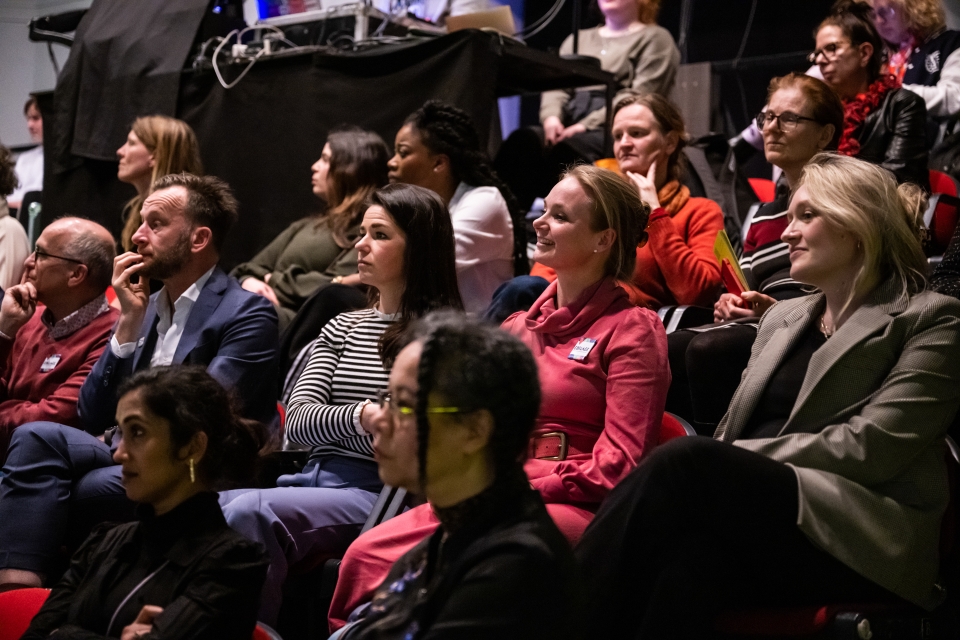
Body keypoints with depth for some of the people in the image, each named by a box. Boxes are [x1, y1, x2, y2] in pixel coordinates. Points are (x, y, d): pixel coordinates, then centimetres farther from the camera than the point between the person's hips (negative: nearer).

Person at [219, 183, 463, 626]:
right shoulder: (342, 328, 22)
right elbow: (298, 421, 6)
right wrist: (360, 418, -13)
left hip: (375, 492, -6)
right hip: (314, 480, 6)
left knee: (249, 511, -30)